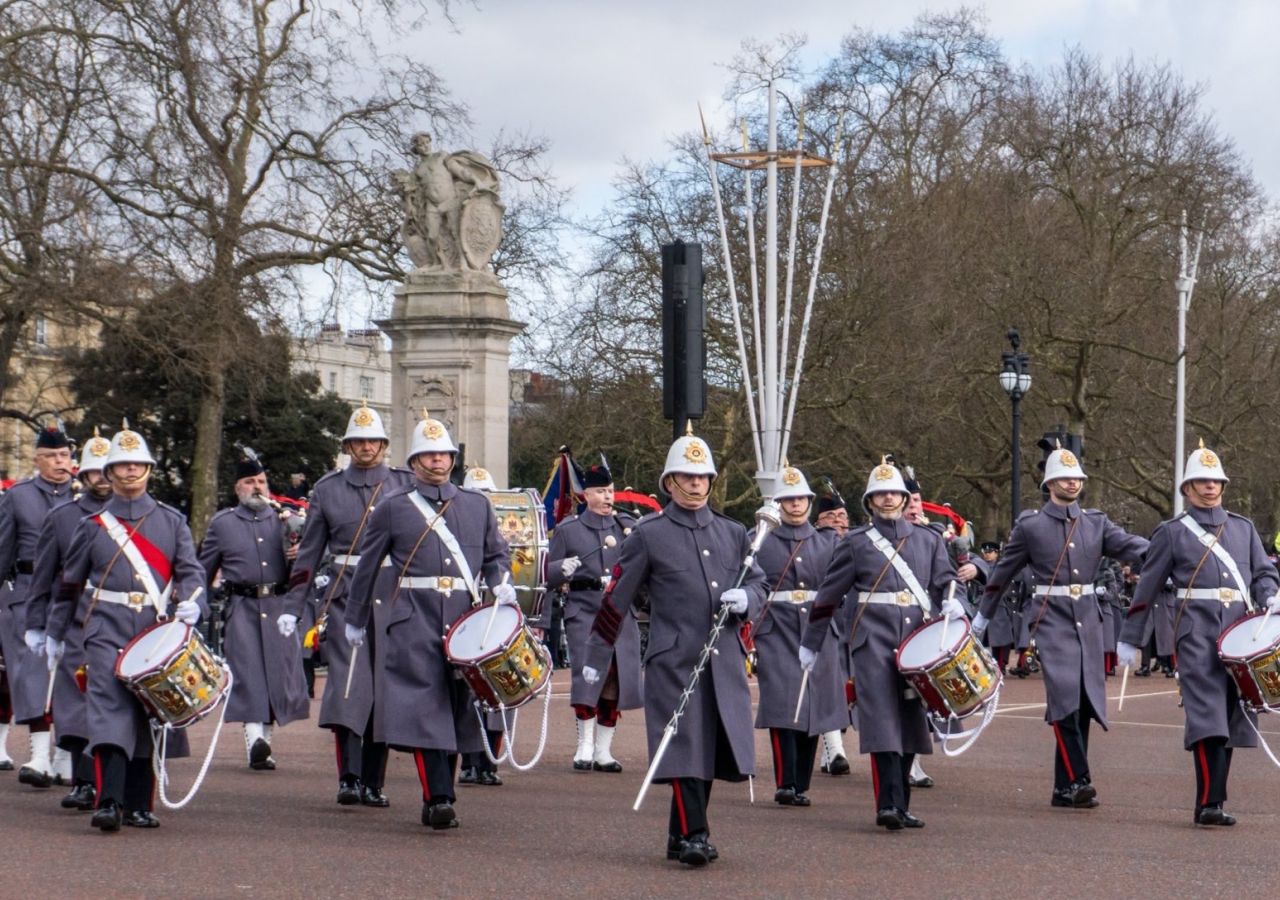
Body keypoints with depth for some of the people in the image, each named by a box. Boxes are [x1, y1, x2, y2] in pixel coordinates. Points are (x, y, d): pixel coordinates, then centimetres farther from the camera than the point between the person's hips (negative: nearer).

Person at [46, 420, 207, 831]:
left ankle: (139, 805, 13)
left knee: (150, 717, 5)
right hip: (108, 632, -2)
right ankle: (110, 803, -23)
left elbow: (190, 570, 6)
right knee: (110, 711, -16)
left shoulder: (172, 521, 11)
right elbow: (69, 583, 16)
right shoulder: (92, 526, 9)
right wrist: (55, 634, 20)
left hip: (158, 633, 2)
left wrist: (191, 602, -16)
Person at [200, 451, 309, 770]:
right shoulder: (221, 524, 10)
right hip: (242, 608, -2)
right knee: (248, 670, -12)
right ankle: (254, 740, -19)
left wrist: (298, 557, -3)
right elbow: (203, 572, 15)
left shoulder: (283, 520, 14)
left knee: (280, 668, 1)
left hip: (280, 606, 2)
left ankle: (265, 739, 15)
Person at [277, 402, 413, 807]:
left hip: (394, 596, 1)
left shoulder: (406, 484, 8)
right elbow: (309, 552, 12)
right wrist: (292, 607, 7)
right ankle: (349, 777, -18)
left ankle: (374, 782, 12)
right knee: (348, 679, -15)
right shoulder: (327, 489, 9)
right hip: (343, 595, -1)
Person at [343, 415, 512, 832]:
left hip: (465, 618, 3)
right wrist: (355, 621, 17)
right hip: (414, 620, -3)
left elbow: (495, 554, 23)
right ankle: (438, 798, -19)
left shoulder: (477, 505, 16)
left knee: (456, 705, 4)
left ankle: (439, 795, 14)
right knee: (423, 702, -14)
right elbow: (367, 566, 14)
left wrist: (502, 583, 1)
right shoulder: (392, 508, 9)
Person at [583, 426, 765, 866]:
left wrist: (745, 599, -4)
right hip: (674, 661, -5)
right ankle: (694, 835, -7)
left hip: (724, 663, 5)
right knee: (685, 748, -11)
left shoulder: (733, 534, 15)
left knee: (714, 750, 6)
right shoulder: (648, 535, 1)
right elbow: (616, 598, 4)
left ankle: (679, 837, 17)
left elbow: (759, 583, 22)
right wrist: (595, 658, 6)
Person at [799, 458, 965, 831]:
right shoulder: (856, 542, 8)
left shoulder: (929, 540, 15)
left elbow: (946, 579, 11)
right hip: (874, 637, -3)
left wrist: (952, 602, -13)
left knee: (911, 719, 4)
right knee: (882, 717, -14)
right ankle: (889, 804, -19)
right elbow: (829, 595, 11)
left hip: (917, 637, 3)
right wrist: (811, 642, 13)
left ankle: (901, 804, 11)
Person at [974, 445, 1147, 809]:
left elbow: (1129, 544, -3)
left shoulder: (1096, 522, 12)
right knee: (1065, 698, -18)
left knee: (1084, 704, 4)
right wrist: (982, 616, 17)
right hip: (1051, 618, -4)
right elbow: (1003, 572, 11)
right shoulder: (1030, 525, 4)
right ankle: (1078, 780, -19)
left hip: (1088, 619, 4)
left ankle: (1065, 788, 12)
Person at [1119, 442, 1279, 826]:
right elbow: (1147, 589, 9)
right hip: (1197, 632, -5)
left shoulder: (1244, 528, 19)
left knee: (1230, 717, 5)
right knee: (1207, 715, -16)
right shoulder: (1171, 532, 7)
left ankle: (1211, 801, 12)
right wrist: (1129, 640, 9)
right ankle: (1210, 802, -21)